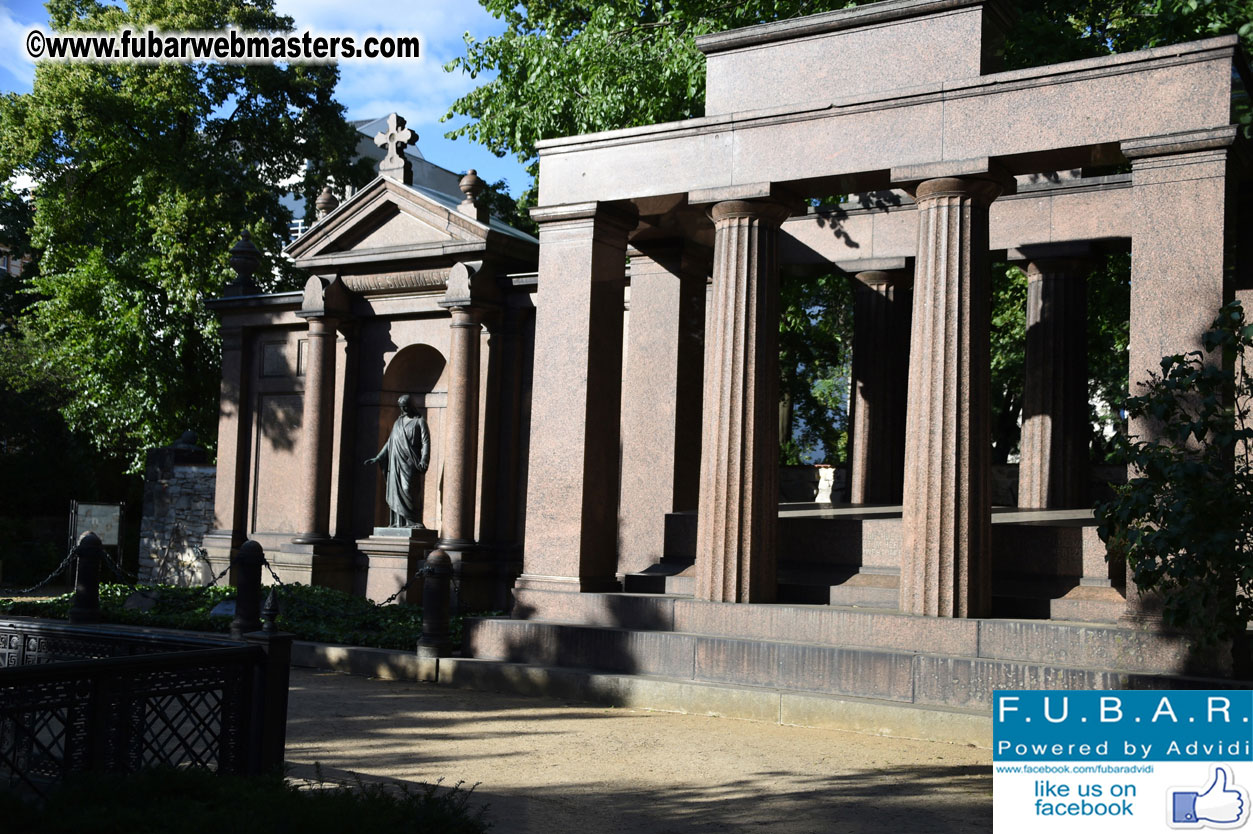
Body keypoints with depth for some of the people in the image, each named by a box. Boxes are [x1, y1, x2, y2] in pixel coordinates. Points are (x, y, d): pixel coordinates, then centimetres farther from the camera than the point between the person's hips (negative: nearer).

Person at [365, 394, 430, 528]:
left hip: (409, 461, -6)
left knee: (407, 489, -17)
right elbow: (390, 442, 24)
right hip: (395, 461, 6)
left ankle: (414, 521, -17)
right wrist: (377, 458, 20)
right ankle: (399, 522, 4)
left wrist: (424, 460, -23)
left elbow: (426, 442, -8)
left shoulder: (419, 421, 1)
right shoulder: (398, 422, 19)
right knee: (395, 491, 2)